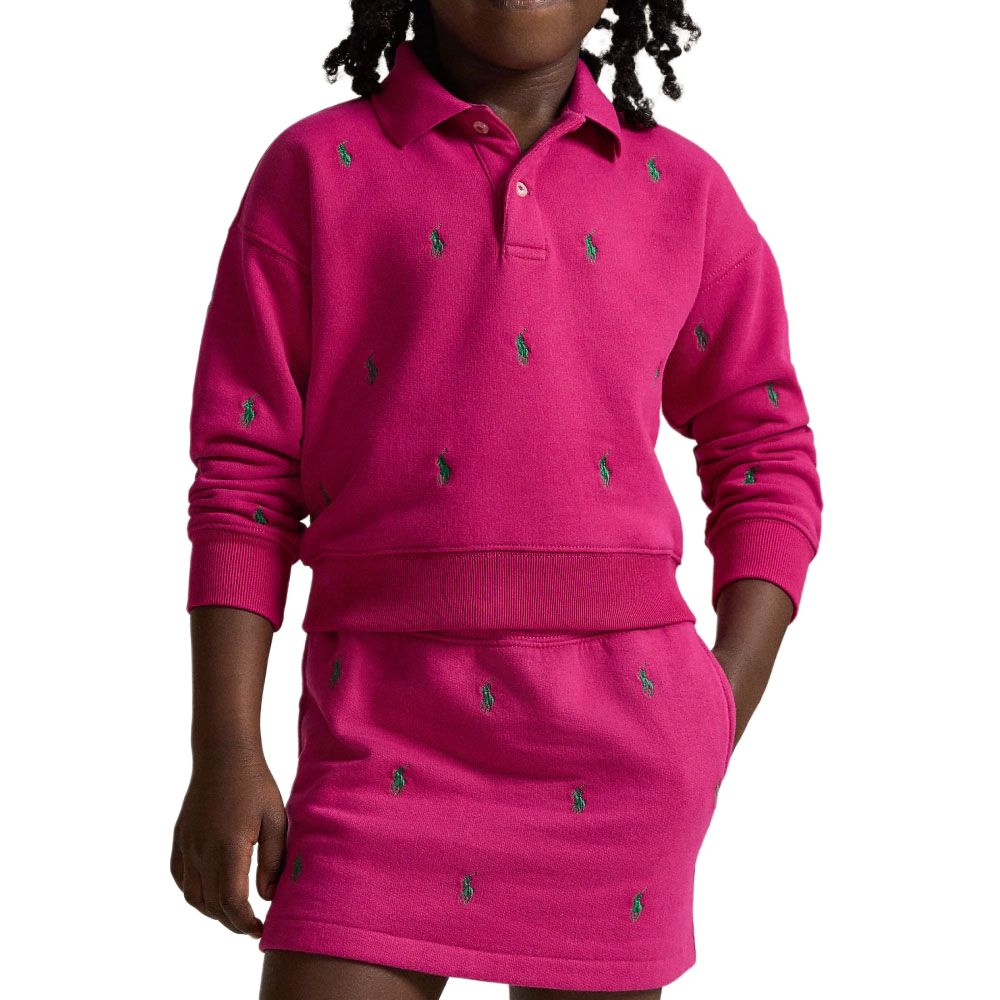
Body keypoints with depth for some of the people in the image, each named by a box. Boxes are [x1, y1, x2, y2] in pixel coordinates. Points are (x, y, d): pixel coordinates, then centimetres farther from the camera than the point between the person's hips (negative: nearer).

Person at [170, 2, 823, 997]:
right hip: (389, 722, -1)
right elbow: (243, 476, 4)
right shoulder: (317, 169, 6)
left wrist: (724, 714, 2)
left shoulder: (683, 190, 11)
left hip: (622, 725, 2)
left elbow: (768, 459, 15)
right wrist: (226, 755, -3)